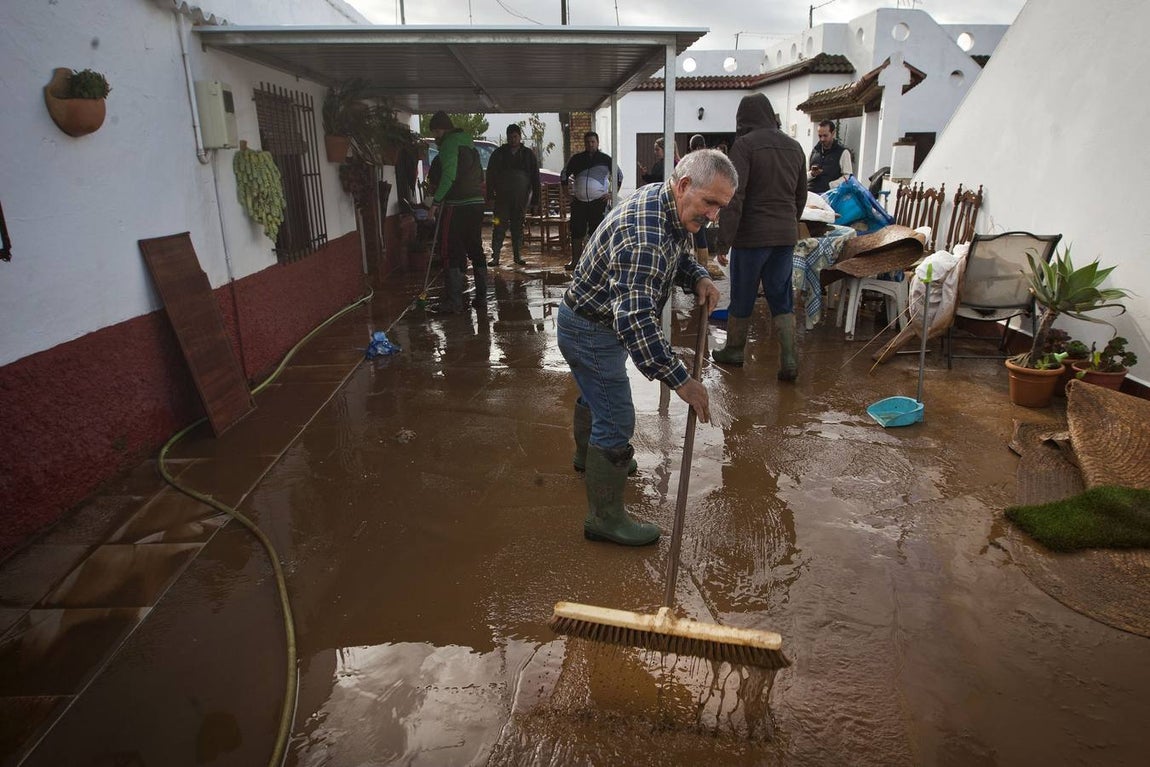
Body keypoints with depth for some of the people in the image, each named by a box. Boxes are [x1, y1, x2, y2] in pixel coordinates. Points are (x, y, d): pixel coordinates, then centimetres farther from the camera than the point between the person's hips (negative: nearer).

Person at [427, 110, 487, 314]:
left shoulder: (450, 143, -6)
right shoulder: (468, 143, 20)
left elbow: (449, 175, -19)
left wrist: (436, 201, -16)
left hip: (457, 205, -8)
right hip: (477, 203, 8)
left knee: (453, 252, -5)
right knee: (476, 249, 13)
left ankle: (453, 302, -5)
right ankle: (481, 297, 17)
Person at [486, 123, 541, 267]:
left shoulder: (528, 154, 7)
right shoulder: (499, 153, 5)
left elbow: (535, 177, 8)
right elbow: (490, 174, 6)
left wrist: (535, 197, 1)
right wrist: (490, 195, -3)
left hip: (521, 198, 1)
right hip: (502, 197, -1)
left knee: (518, 228, 8)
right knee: (499, 227, -7)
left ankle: (518, 255, 16)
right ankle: (495, 256, -6)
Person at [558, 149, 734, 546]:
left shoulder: (667, 202, -4)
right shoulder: (644, 237, -36)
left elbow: (680, 253, 14)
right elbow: (635, 320, -42)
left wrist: (698, 278, -8)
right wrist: (681, 381, -39)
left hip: (600, 318, 10)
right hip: (590, 331, -10)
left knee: (596, 393, 31)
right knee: (616, 421, -4)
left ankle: (587, 454, 58)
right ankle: (604, 517, 12)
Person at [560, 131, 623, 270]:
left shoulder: (605, 159, 5)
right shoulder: (576, 159, 10)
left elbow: (619, 176, 10)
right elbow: (564, 175, 19)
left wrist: (612, 194, 2)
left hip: (598, 201, -2)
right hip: (579, 201, 2)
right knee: (576, 232, 2)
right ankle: (574, 260, 10)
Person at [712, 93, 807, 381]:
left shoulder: (745, 144, -10)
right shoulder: (794, 146, 11)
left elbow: (734, 196, -17)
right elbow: (801, 195, 17)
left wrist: (723, 241, -16)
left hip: (752, 235, -5)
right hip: (786, 235, 6)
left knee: (742, 297, 9)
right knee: (781, 300, 9)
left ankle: (734, 350, 24)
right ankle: (789, 360, 3)